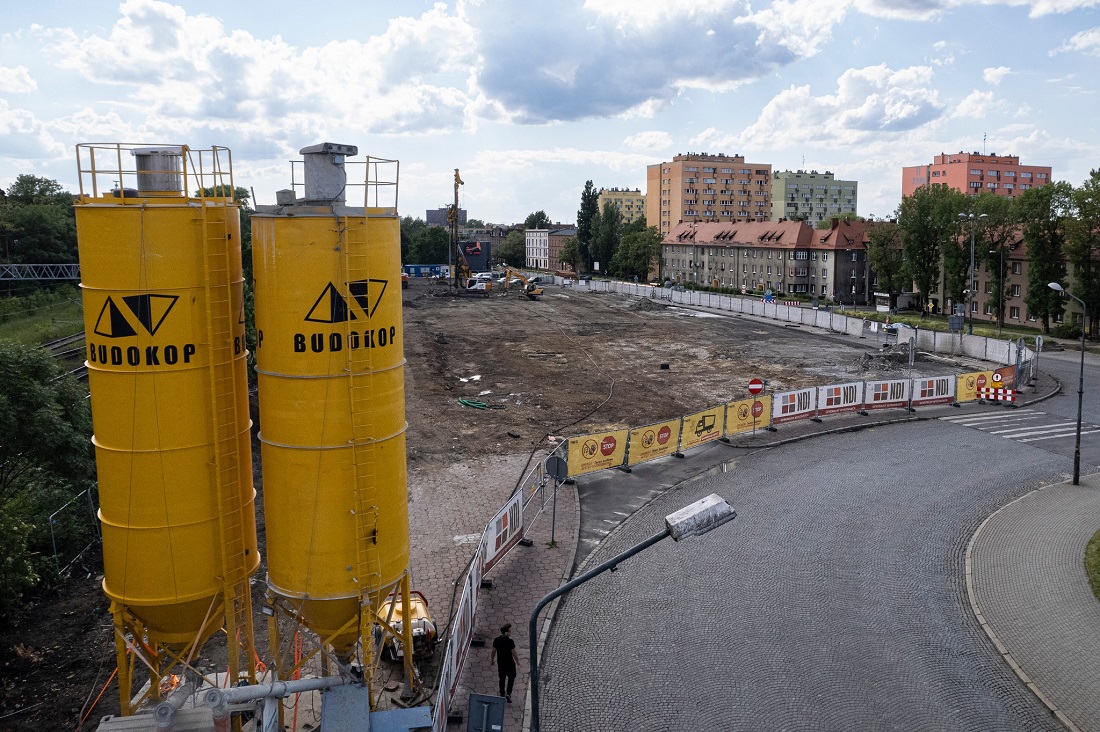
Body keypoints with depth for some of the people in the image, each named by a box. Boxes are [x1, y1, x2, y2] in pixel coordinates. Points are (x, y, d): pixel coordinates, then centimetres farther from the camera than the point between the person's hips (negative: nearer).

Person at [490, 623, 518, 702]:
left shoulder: (496, 640, -12)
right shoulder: (510, 641, -25)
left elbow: (493, 652, -2)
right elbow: (514, 653, -17)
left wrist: (492, 660, 14)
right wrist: (517, 661, 1)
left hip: (500, 663, 4)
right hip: (510, 663, -4)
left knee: (502, 678, 22)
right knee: (511, 677, 17)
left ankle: (502, 694, 34)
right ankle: (508, 694, 6)